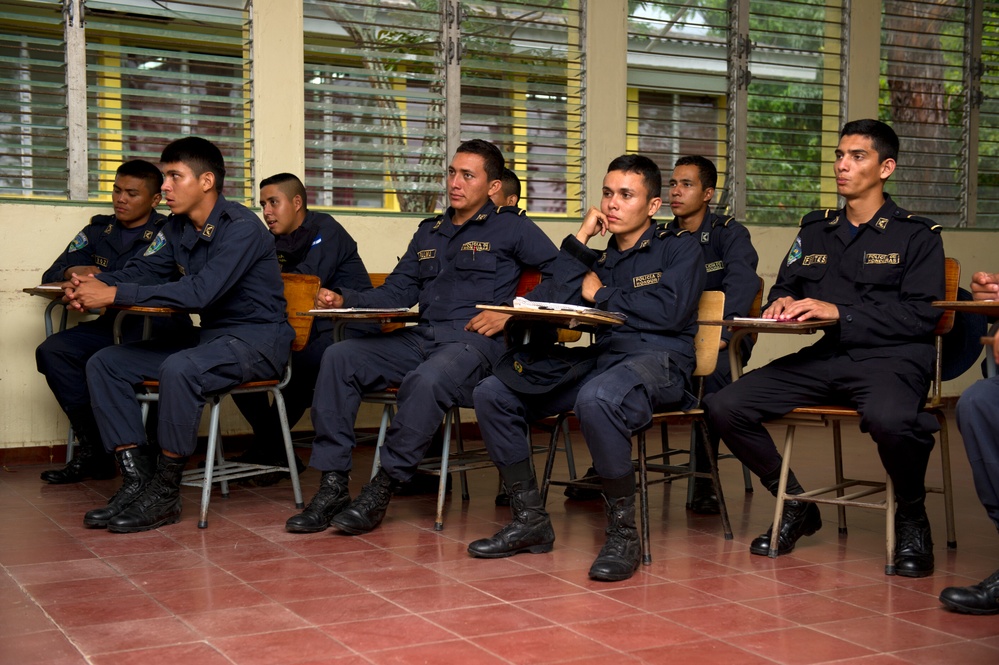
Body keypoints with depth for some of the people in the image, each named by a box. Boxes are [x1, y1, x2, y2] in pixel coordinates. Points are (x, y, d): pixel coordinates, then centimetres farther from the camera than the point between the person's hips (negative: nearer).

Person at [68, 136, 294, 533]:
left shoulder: (241, 228, -17)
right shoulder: (178, 229, 11)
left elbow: (201, 292, -29)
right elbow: (141, 270, 7)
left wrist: (116, 295, -28)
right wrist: (95, 283, -16)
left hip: (257, 340, -9)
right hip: (211, 337, 9)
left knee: (180, 369, -36)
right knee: (105, 363, -1)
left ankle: (165, 494, -21)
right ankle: (138, 480, -8)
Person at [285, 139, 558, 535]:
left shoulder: (510, 227, 7)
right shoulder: (429, 232, 26)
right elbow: (397, 293, 21)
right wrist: (344, 300, 3)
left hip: (474, 342, -6)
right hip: (419, 338, 7)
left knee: (426, 380, -38)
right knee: (338, 357, -15)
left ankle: (382, 490, -25)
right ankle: (332, 486, -18)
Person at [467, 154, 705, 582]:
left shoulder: (679, 247, 7)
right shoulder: (599, 258, 23)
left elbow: (669, 312, -11)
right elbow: (545, 306, 8)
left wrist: (602, 295, 1)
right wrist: (579, 241, 8)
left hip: (660, 360, -6)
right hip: (602, 359, 7)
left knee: (597, 398, -41)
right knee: (492, 394, -6)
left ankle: (624, 533, -25)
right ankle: (529, 520, -2)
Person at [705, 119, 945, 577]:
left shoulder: (917, 235, 6)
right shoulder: (815, 229, 23)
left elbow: (921, 315, -6)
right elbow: (785, 285, 25)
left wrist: (840, 312, -14)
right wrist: (781, 303, -1)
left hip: (889, 358, -5)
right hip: (820, 358, 5)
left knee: (889, 419, -40)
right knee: (724, 407, -15)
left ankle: (911, 517, -7)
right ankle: (796, 506, 6)